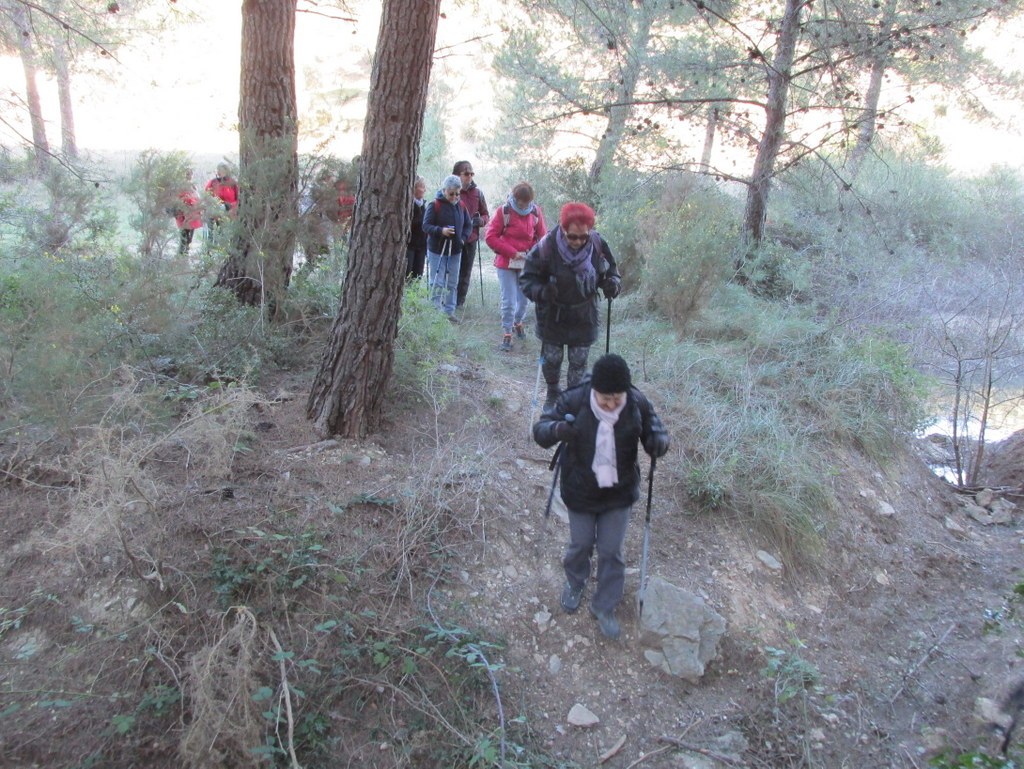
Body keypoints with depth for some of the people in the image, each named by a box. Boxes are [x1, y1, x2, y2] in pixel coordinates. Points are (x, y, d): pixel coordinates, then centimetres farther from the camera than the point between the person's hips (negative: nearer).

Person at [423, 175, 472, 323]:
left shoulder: (461, 205, 5)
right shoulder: (434, 205, -9)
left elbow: (468, 224, 12)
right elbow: (426, 226, -11)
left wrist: (463, 238, -7)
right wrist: (440, 231, -28)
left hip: (455, 250, 5)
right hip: (437, 250, -5)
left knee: (452, 283, 10)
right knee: (437, 283, -3)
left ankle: (449, 311, 19)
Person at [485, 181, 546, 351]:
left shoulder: (536, 212, -3)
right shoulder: (504, 212, -11)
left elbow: (542, 236, 4)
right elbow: (490, 237, -10)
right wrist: (512, 252, -15)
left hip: (527, 262, 3)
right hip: (506, 263, -3)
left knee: (524, 298, 13)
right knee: (508, 301, -3)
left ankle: (518, 323, 40)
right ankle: (507, 334, 8)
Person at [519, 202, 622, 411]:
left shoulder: (598, 244, -16)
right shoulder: (546, 246, -24)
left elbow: (610, 272, 0)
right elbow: (526, 278, -15)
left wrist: (612, 284, -23)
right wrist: (541, 292, -35)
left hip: (584, 317, 1)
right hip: (553, 316, -1)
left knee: (579, 361, 11)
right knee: (551, 358, 15)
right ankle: (552, 393, 43)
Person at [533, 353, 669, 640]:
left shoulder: (638, 403, -18)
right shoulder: (574, 401, -23)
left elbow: (655, 430, -5)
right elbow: (540, 429, -18)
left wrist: (659, 440, -31)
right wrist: (557, 430, -43)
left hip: (619, 493, 1)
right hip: (580, 492, -1)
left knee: (611, 551, 12)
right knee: (581, 545, 19)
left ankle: (604, 606, 35)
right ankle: (574, 583, 51)